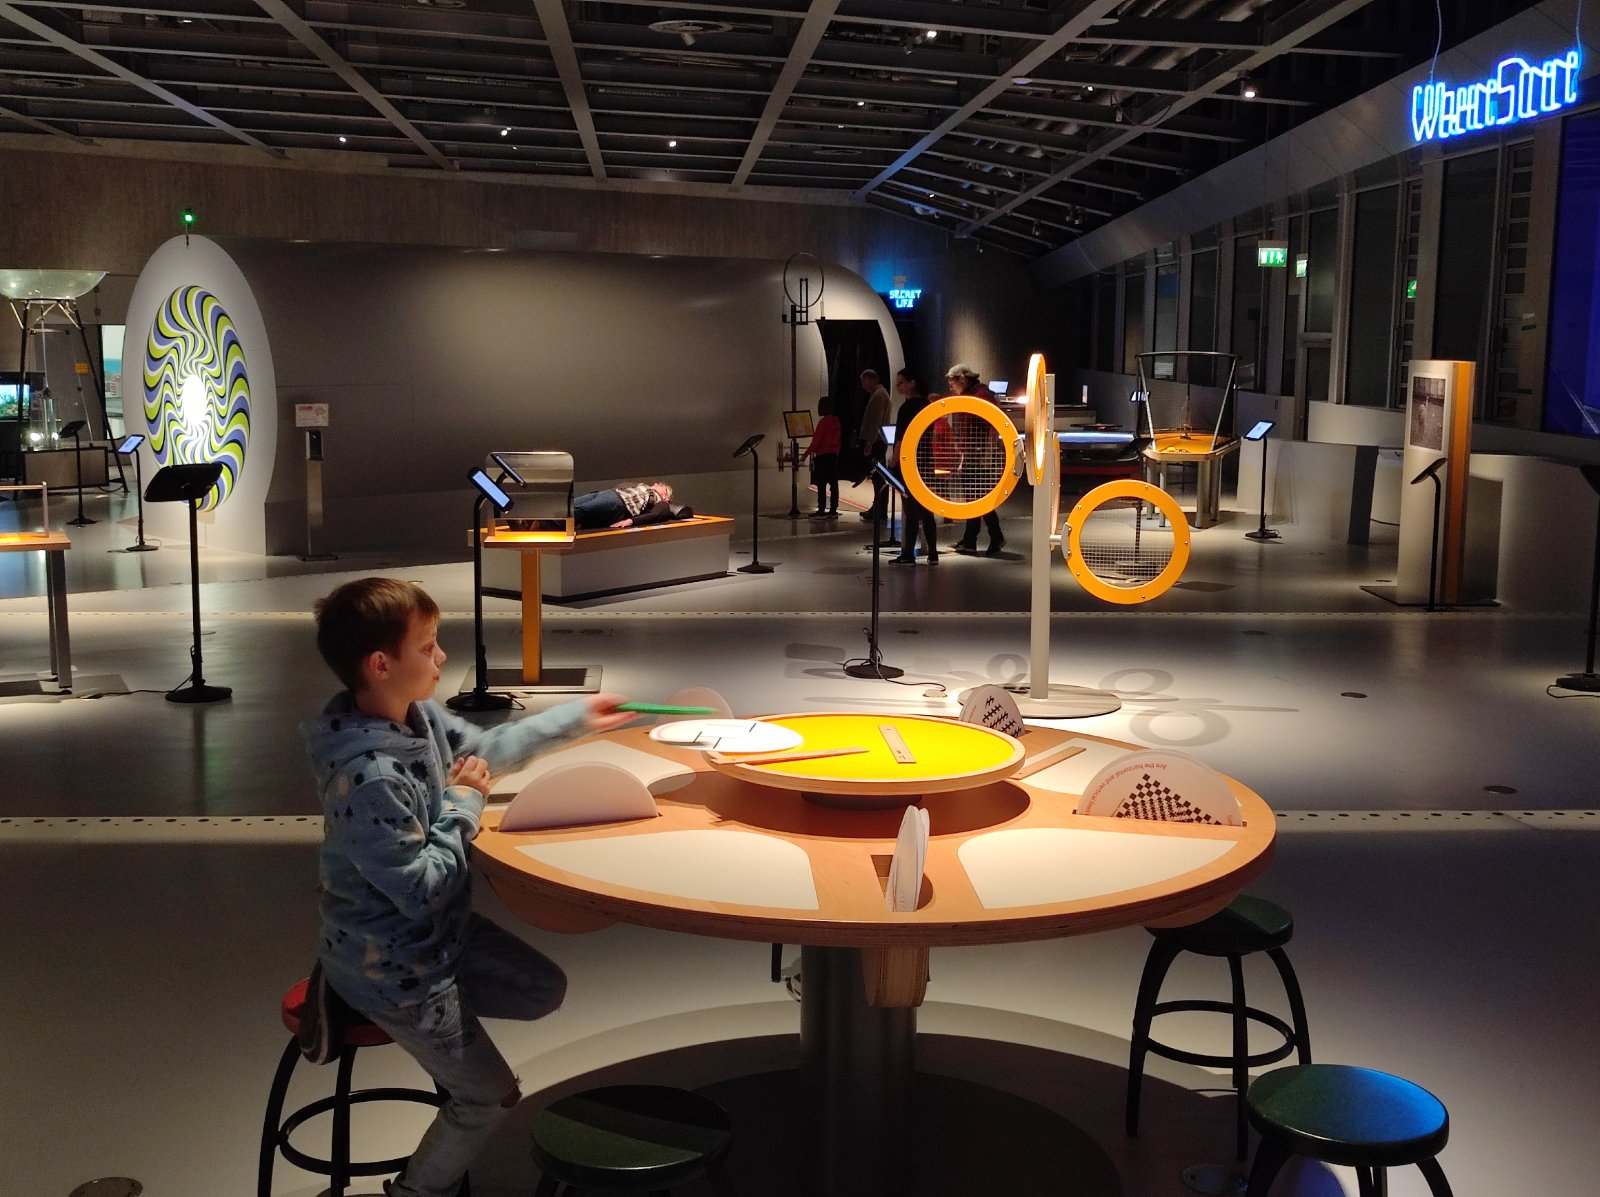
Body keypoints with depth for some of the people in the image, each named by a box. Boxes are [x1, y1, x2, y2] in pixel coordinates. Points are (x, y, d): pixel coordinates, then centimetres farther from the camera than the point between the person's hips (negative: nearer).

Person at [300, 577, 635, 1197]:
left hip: (439, 931, 8)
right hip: (394, 965, -8)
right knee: (490, 1095, 5)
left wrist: (575, 717, 16)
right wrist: (464, 804, -17)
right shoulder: (368, 779, -35)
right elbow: (423, 888, -28)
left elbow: (486, 747, 13)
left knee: (544, 990, 21)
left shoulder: (418, 714, -8)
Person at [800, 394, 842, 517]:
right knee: (833, 483, 6)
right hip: (833, 456, 8)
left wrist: (806, 454, -11)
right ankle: (833, 510, 8)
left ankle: (821, 511, -5)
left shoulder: (823, 422, -13)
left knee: (821, 484, -4)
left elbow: (816, 441, -15)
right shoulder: (836, 421, 8)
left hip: (822, 456, -8)